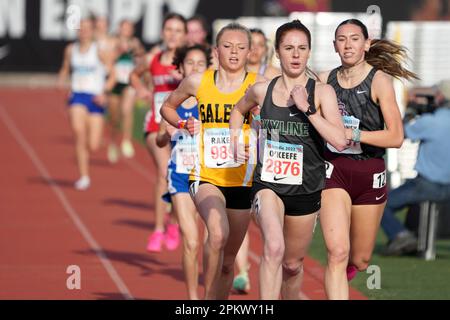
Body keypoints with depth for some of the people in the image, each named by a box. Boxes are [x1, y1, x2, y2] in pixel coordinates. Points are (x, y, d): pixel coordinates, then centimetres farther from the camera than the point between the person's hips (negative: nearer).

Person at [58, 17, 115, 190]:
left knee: (93, 146, -4)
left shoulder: (98, 52, -4)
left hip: (95, 98, -1)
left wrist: (104, 92, -16)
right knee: (78, 130, -27)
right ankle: (84, 177, -21)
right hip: (77, 95, 1)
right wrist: (61, 80, -1)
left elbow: (112, 75, -1)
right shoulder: (71, 50, 6)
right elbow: (65, 69, 21)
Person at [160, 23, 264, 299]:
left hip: (242, 180, 1)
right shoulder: (198, 82, 2)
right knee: (218, 234, -30)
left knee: (228, 260, 12)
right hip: (206, 176, -1)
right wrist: (184, 125, 1)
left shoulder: (259, 86, -2)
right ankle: (208, 299, -15)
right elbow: (167, 107, 19)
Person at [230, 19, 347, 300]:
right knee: (274, 248, -28)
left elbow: (340, 141, -19)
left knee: (293, 264, 16)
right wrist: (236, 139, 9)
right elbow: (239, 110, 25)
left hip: (306, 189, 1)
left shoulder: (322, 92, -6)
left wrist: (307, 108, -22)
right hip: (268, 184, -1)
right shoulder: (263, 90, 1)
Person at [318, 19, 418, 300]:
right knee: (338, 252, -19)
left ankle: (337, 273, 49)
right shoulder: (325, 80, 2)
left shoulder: (379, 80, -8)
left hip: (370, 174, -1)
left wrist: (352, 134, -18)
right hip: (334, 170, 1)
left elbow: (396, 137, -14)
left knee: (359, 261, 12)